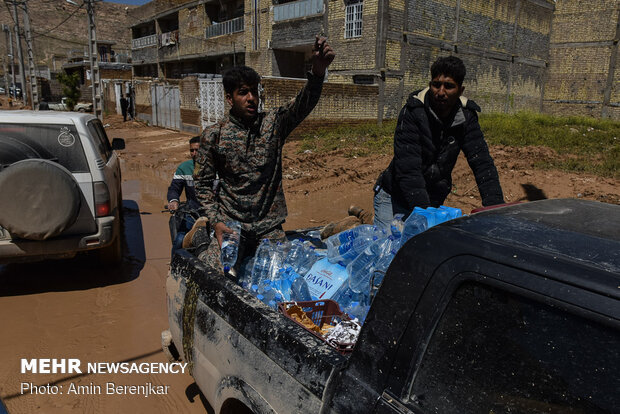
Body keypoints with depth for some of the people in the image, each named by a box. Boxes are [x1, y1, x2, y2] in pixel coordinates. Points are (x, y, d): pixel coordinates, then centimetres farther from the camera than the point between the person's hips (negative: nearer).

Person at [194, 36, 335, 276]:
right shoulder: (213, 135, -1)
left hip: (270, 228, 1)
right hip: (231, 225, -1)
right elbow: (203, 183, 3)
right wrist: (216, 221, -8)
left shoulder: (273, 123, 0)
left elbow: (302, 105, -18)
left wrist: (318, 72, -37)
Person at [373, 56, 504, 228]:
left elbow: (482, 163, -9)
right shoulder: (412, 112, -20)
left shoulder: (466, 117, -6)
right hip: (395, 198, -4)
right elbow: (407, 168, -28)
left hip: (434, 202, 4)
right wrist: (424, 213, -38)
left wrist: (495, 207, -23)